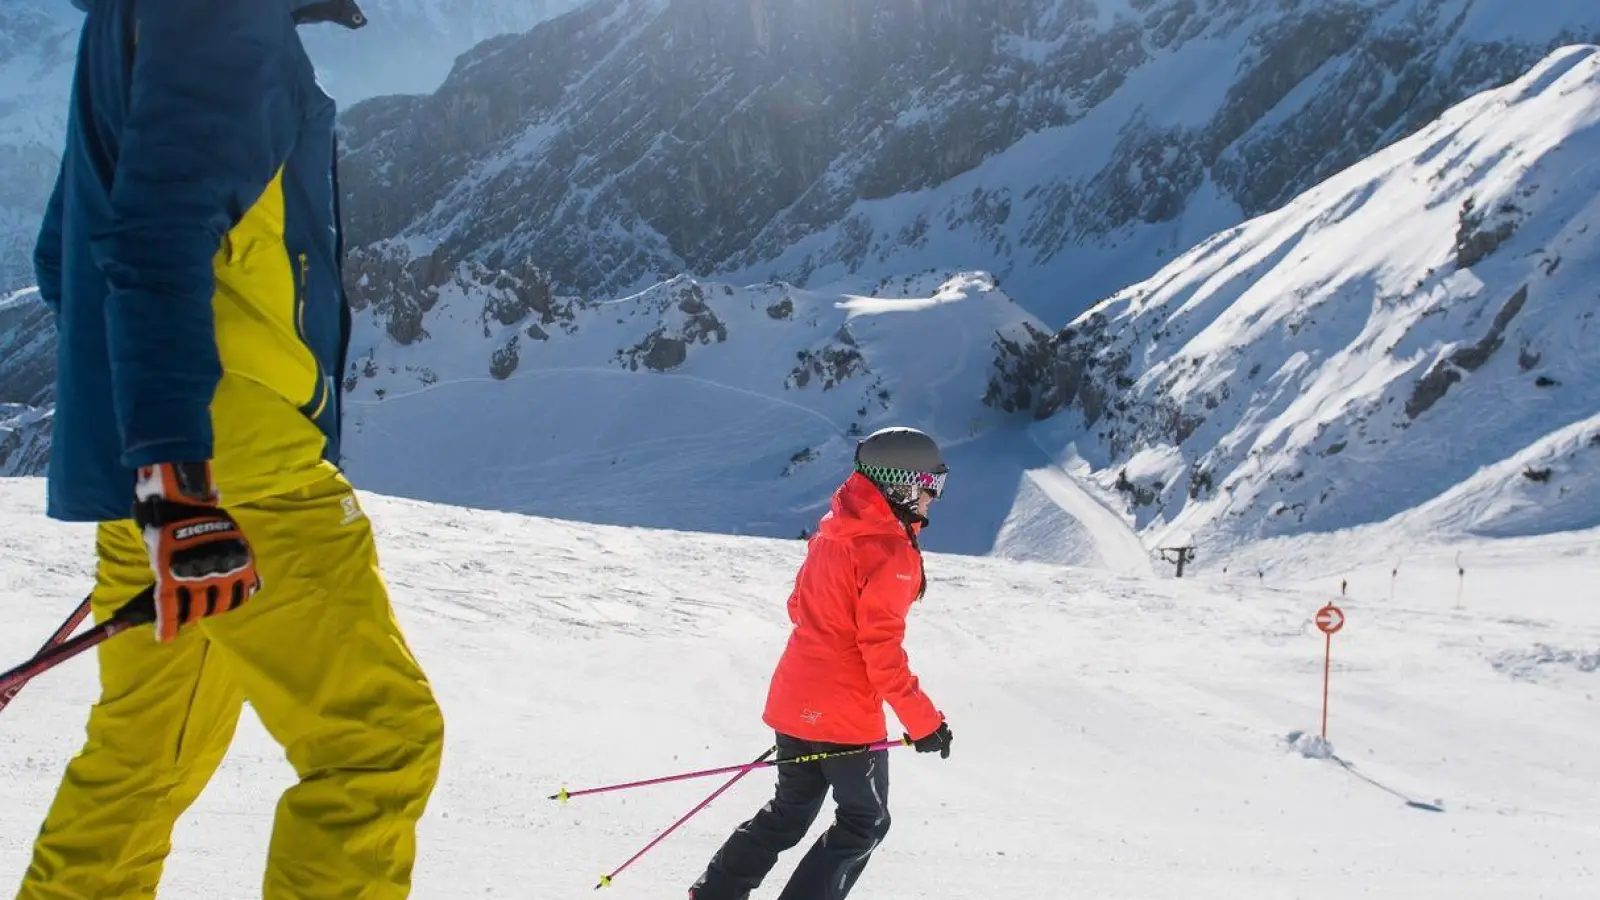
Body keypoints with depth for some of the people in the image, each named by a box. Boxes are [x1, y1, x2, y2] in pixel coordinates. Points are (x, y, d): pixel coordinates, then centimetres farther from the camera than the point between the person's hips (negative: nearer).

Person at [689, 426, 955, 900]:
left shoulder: (834, 527, 7)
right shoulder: (889, 550, -18)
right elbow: (881, 648, -20)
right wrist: (923, 721, -14)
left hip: (794, 701, 8)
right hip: (846, 714, -8)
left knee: (790, 810, 23)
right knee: (865, 823, 11)